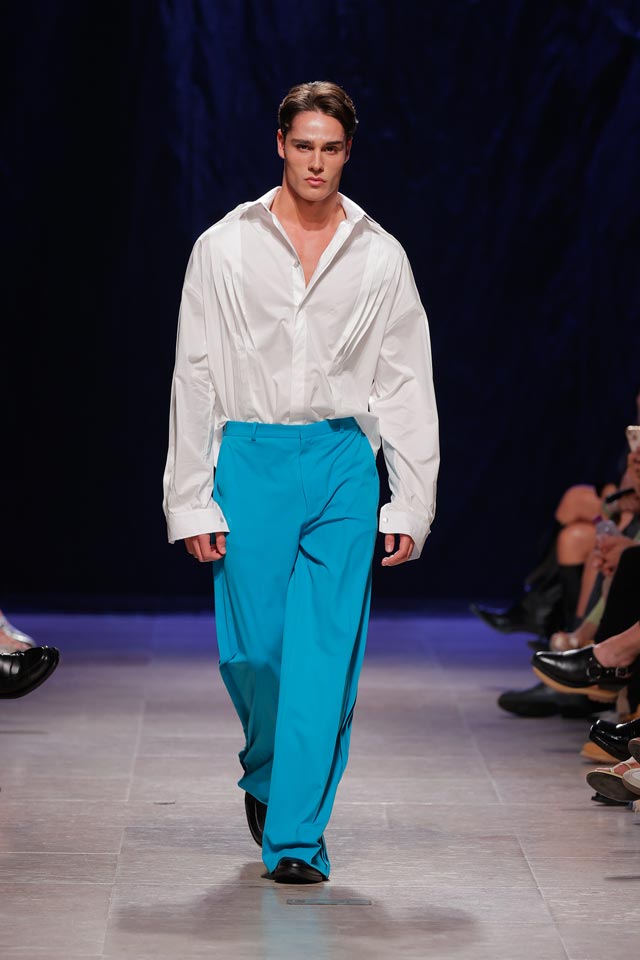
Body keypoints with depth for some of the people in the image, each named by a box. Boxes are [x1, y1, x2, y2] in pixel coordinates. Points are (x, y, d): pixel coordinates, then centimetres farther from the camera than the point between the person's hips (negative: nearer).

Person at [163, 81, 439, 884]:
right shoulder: (224, 248, 3)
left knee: (325, 659, -5)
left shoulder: (380, 258, 7)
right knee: (252, 649, -1)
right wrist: (193, 501, -2)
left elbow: (407, 387, 9)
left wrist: (410, 505, 3)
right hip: (252, 459, 0)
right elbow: (194, 379, 3)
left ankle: (296, 835, 2)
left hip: (344, 463, 1)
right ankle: (266, 775, 29)